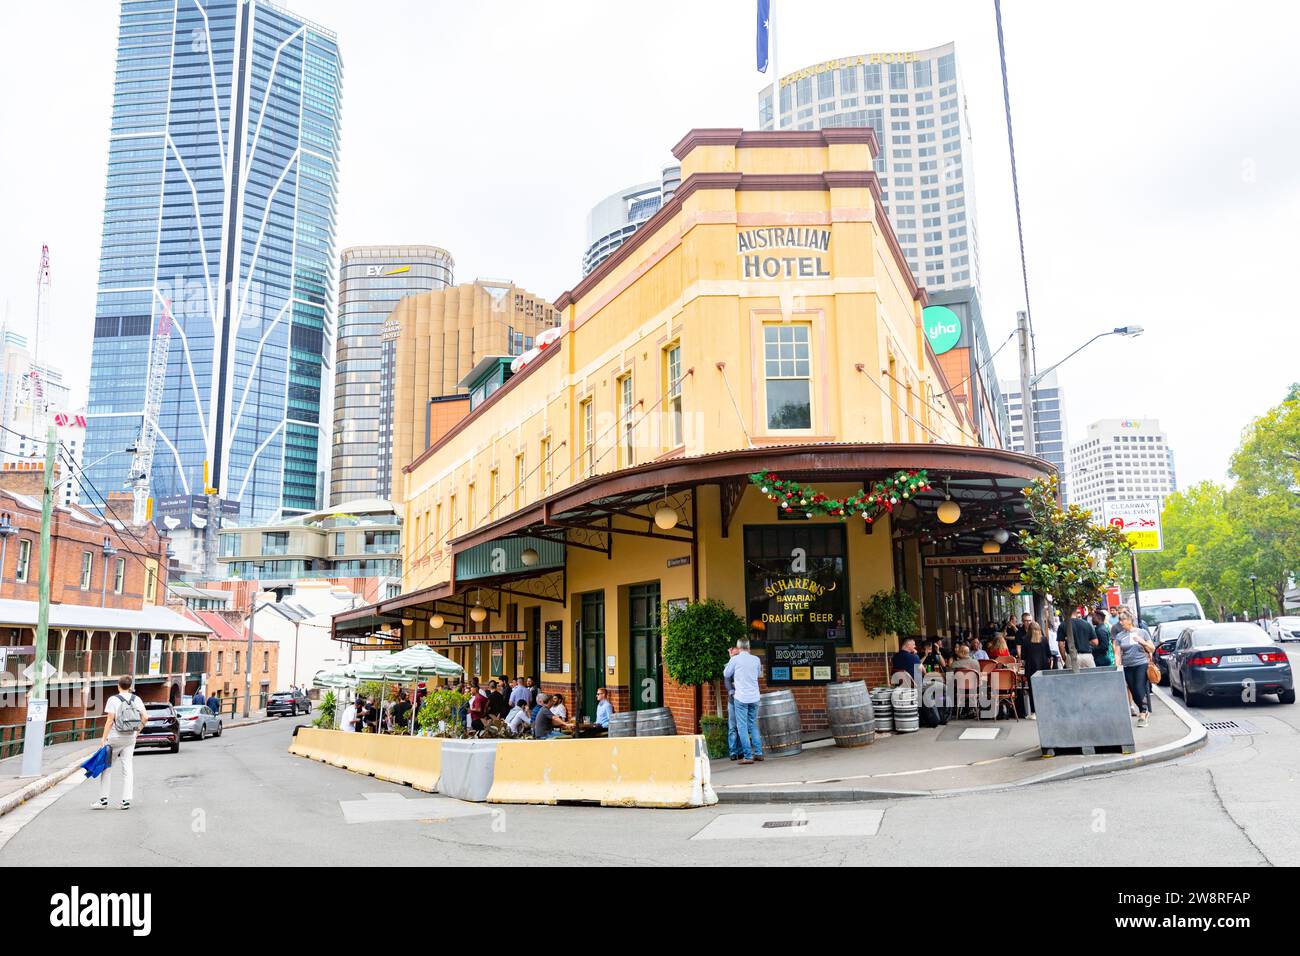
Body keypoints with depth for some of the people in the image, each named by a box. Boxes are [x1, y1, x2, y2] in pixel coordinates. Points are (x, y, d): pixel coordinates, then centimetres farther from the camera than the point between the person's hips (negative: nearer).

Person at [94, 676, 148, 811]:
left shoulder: (113, 700, -8)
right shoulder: (136, 699, 4)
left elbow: (110, 720, -13)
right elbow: (145, 717, -1)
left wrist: (104, 738, -10)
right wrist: (138, 730, 12)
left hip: (115, 737, -4)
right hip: (130, 738, 4)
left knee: (107, 768, 8)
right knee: (127, 767, 7)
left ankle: (103, 800, 8)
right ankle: (126, 800, 4)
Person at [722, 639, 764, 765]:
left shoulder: (735, 659, -7)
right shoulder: (756, 659, 4)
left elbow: (726, 674, 6)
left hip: (741, 697, -4)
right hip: (754, 697, 4)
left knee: (742, 727, 0)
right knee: (753, 725, 17)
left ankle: (748, 756, -3)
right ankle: (758, 752, 16)